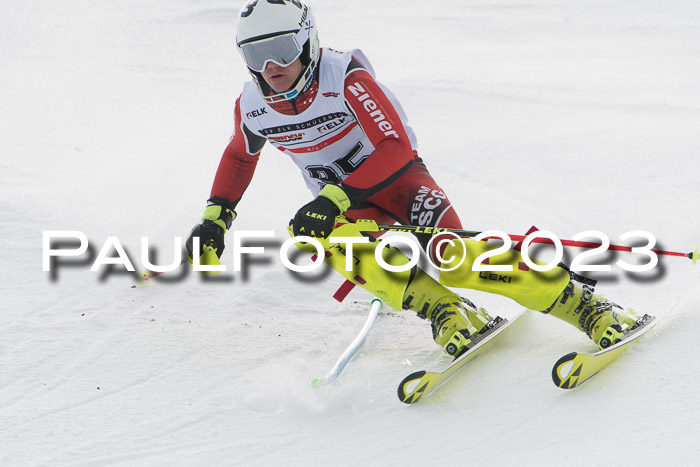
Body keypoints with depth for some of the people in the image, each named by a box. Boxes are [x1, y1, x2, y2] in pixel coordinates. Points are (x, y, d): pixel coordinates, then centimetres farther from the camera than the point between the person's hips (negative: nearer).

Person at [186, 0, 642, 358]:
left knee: (451, 255, -30)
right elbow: (240, 155, 18)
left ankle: (586, 304, -25)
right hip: (346, 210, 4)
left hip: (397, 178, -4)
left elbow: (396, 148, -27)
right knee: (326, 238, -33)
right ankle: (447, 314, -35)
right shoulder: (252, 108, -5)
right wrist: (216, 217, 9)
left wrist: (334, 199, -34)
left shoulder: (346, 78, -22)